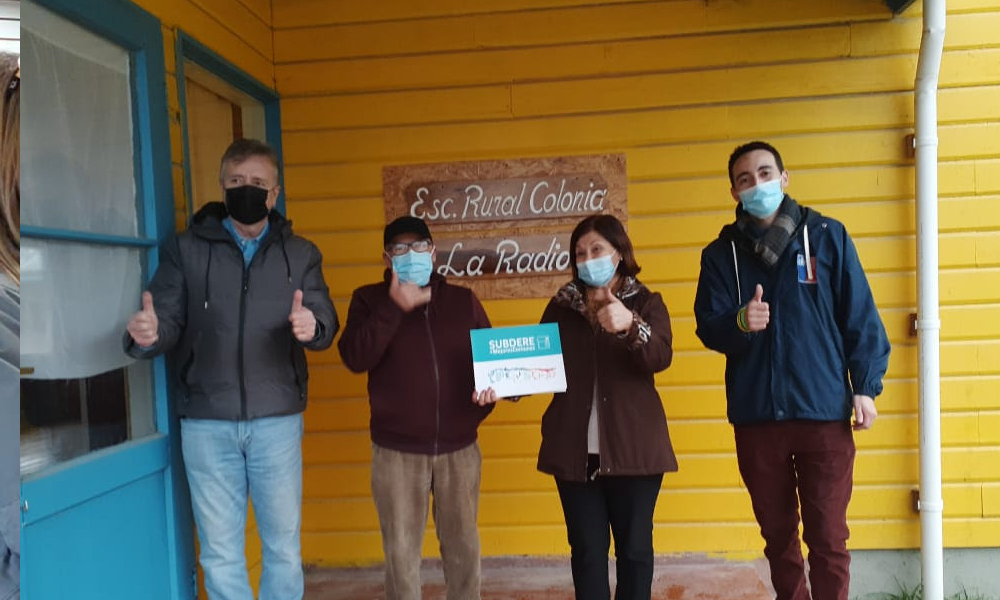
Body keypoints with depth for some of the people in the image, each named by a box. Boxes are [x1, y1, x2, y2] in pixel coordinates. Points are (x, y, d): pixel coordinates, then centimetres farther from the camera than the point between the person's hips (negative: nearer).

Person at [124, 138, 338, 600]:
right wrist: (146, 335, -25)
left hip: (277, 420, 1)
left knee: (283, 545, 11)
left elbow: (326, 324, -3)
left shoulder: (301, 254, 7)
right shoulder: (186, 250, 4)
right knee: (219, 551, 10)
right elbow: (169, 325, -2)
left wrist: (312, 327, -26)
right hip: (206, 423, 0)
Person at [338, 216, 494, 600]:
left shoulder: (464, 300, 7)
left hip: (459, 449, 2)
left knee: (462, 545, 14)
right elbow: (355, 358, -14)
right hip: (396, 451, -2)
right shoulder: (370, 300, 1)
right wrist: (395, 306, -19)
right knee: (401, 550, 9)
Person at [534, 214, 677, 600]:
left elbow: (660, 358, -15)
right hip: (575, 450, 2)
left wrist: (630, 325, -34)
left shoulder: (647, 302, 2)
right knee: (587, 549, 7)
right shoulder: (560, 307, 8)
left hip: (633, 448, -1)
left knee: (634, 546, 7)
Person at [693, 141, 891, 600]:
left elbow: (860, 317, 2)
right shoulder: (720, 253, 5)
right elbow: (707, 328, -2)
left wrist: (866, 386, -4)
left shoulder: (828, 236, 1)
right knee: (777, 535, 14)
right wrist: (739, 322, -23)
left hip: (824, 413, -1)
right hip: (755, 417, 2)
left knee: (828, 538, 4)